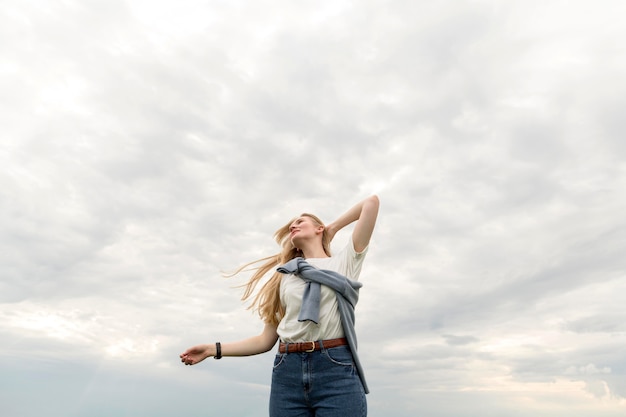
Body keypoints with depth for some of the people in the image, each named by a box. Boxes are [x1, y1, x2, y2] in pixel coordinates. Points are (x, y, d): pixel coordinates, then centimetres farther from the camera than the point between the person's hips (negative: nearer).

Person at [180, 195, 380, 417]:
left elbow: (371, 202, 5)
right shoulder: (284, 277, 19)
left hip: (337, 368, -3)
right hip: (288, 372, 3)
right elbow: (266, 340, 16)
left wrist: (333, 227, 17)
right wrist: (214, 349, 13)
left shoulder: (344, 260, 10)